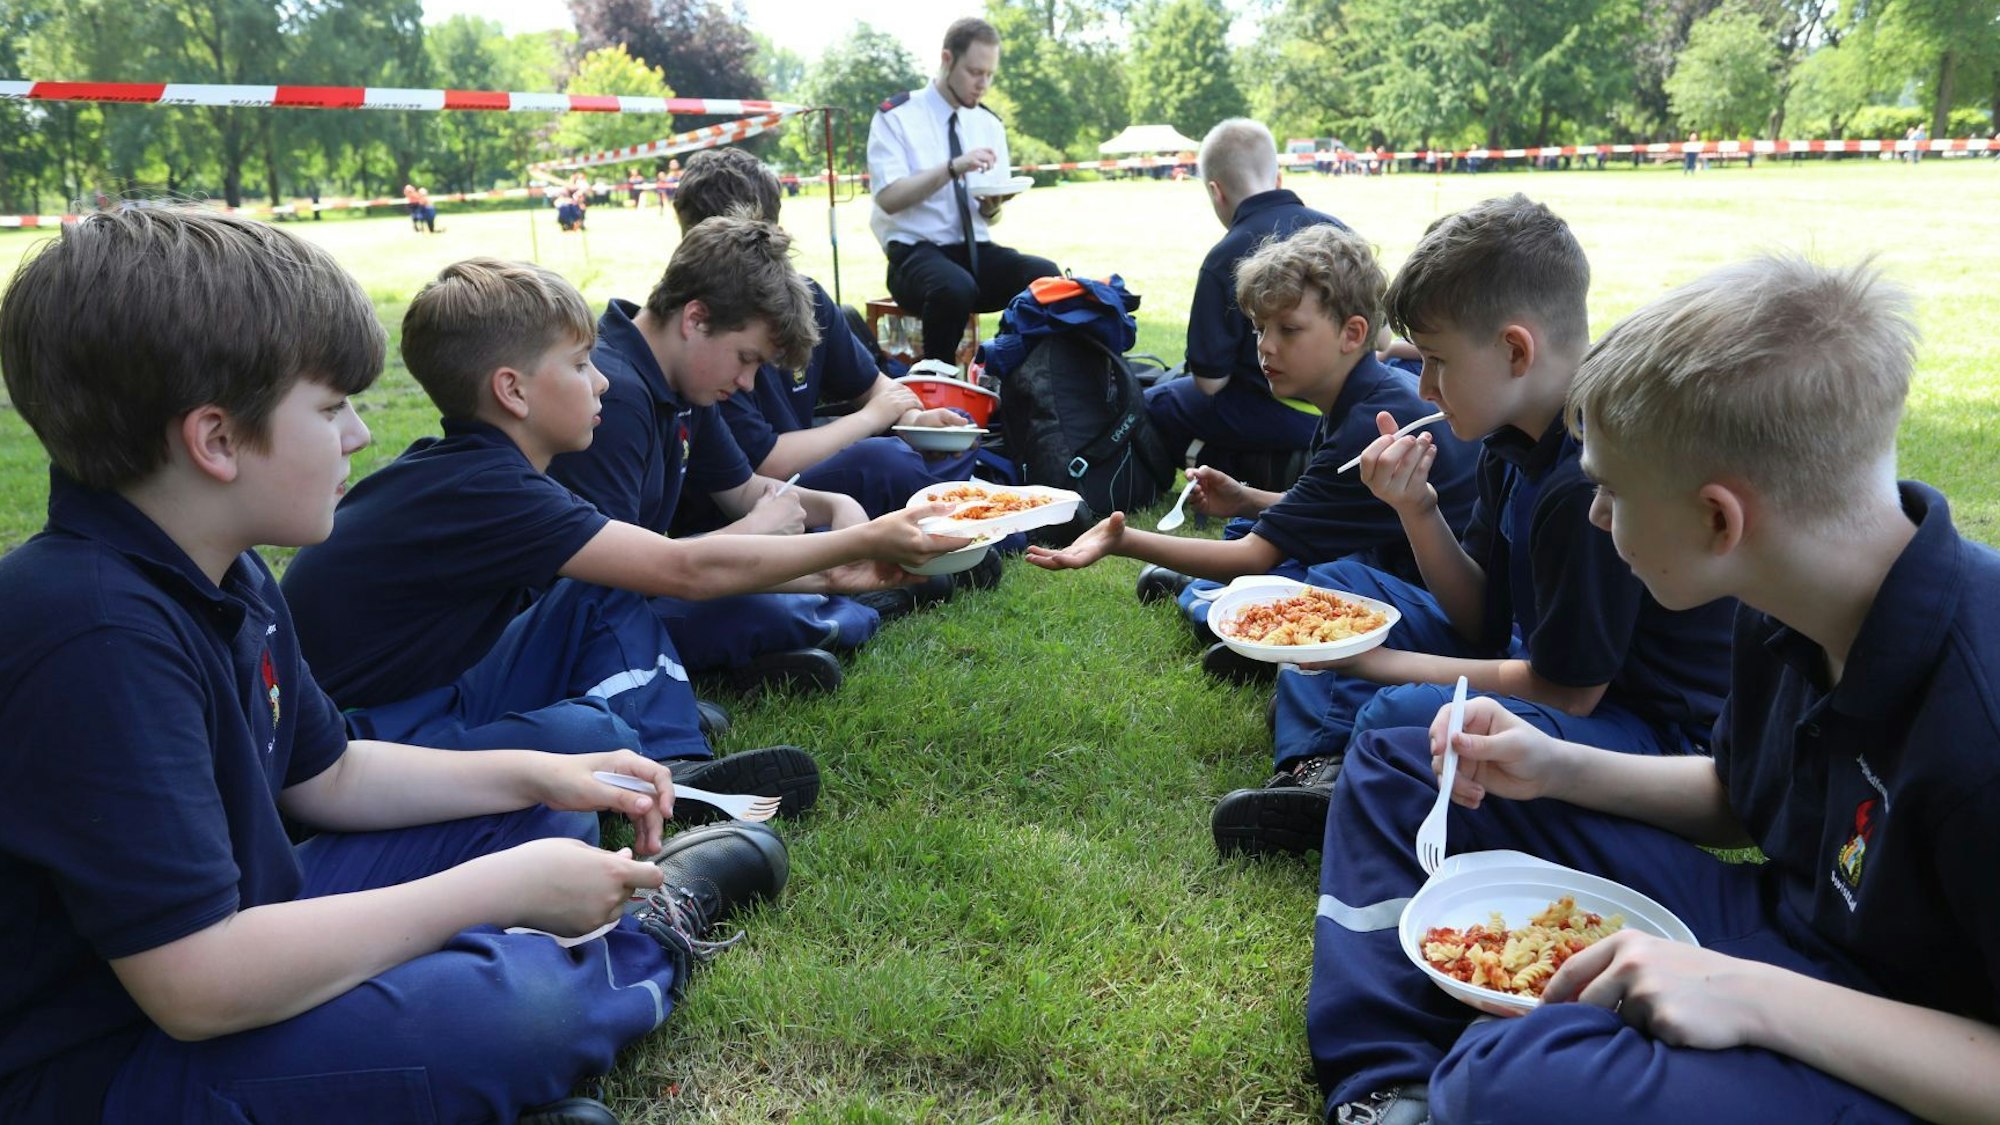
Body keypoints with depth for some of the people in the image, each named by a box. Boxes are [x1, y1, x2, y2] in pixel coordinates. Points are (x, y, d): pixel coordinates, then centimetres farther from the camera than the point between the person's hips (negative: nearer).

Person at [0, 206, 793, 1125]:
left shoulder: (224, 579, 1)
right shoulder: (96, 639, -30)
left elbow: (326, 777, 13)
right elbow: (199, 985, -32)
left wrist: (540, 774, 0)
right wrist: (495, 889, -25)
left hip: (232, 929, 10)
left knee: (537, 818, 15)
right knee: (513, 1015, -26)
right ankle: (645, 942, 2)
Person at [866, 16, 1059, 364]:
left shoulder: (989, 123, 13)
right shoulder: (896, 116, -3)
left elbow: (990, 217, 14)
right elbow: (889, 198, -15)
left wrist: (991, 206, -10)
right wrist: (953, 168, -24)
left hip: (976, 250, 5)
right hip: (915, 253, -5)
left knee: (1046, 276, -24)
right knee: (955, 287, -38)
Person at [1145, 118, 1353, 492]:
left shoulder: (1224, 260, -17)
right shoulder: (1336, 228, 0)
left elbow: (1210, 381, -16)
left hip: (1280, 415, -7)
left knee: (1153, 403, 13)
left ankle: (1269, 471, 6)